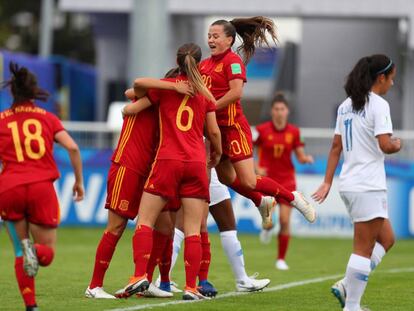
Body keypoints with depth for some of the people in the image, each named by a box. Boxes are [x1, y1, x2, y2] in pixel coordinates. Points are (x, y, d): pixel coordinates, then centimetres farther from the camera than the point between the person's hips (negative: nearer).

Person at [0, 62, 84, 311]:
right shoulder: (48, 118, 11)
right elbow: (72, 147, 0)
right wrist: (79, 181, 9)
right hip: (41, 187, 0)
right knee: (48, 254, 11)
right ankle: (34, 251, -25)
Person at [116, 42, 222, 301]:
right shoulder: (206, 94, 10)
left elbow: (130, 110, 6)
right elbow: (214, 132, 12)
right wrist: (217, 154, 30)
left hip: (167, 161, -2)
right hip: (197, 163, 2)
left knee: (145, 222, 2)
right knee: (193, 230, 1)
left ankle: (140, 276, -13)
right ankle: (191, 287, -4)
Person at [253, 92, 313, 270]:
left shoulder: (294, 132, 0)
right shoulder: (262, 130, -6)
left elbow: (300, 157, 7)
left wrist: (306, 159, -15)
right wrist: (256, 168, -13)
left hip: (286, 180, 2)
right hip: (267, 179, -2)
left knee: (285, 220, -4)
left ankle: (281, 259, 10)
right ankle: (268, 227, 19)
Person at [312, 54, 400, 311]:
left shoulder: (346, 106, 13)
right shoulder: (379, 105, -12)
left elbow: (336, 146, 14)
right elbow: (386, 145, -21)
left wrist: (327, 182, 16)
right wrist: (397, 145, 1)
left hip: (350, 184, 9)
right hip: (369, 186, -9)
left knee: (386, 239, 18)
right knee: (364, 249, -3)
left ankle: (348, 286, 9)